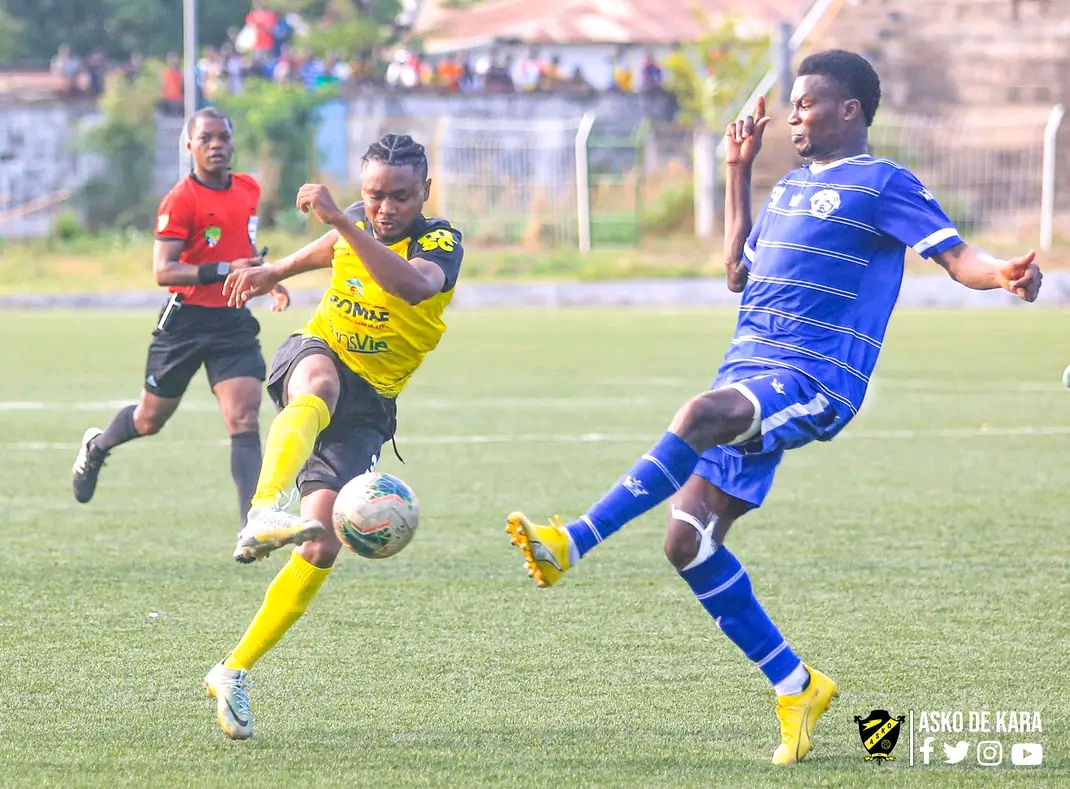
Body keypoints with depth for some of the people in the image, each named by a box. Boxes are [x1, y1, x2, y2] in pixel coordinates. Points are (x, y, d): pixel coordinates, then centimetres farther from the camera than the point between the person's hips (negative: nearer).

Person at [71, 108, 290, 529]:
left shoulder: (249, 189, 6)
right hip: (186, 319, -4)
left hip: (234, 321, 4)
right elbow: (163, 271, -22)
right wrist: (224, 271, -30)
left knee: (244, 419, -12)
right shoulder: (181, 200, -15)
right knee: (151, 419, 14)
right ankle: (97, 445, 47)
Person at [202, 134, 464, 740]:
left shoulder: (441, 245, -14)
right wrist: (277, 272, 27)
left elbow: (411, 285, -40)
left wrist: (340, 222, -46)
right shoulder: (359, 224, 1)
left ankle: (234, 672, -4)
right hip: (314, 354, 1)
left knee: (324, 541, -16)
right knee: (321, 384, -39)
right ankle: (263, 514, -66)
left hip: (368, 405, -1)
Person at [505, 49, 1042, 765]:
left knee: (705, 413, -38)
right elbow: (739, 272, 34)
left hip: (814, 382, -9)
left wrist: (1005, 274, -32)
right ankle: (796, 687, 9)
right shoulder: (792, 188, 24)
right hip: (750, 374, 9)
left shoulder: (884, 184, 0)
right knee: (688, 540, -2)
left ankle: (572, 545, -44)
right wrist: (737, 171, 31)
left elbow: (958, 256, -9)